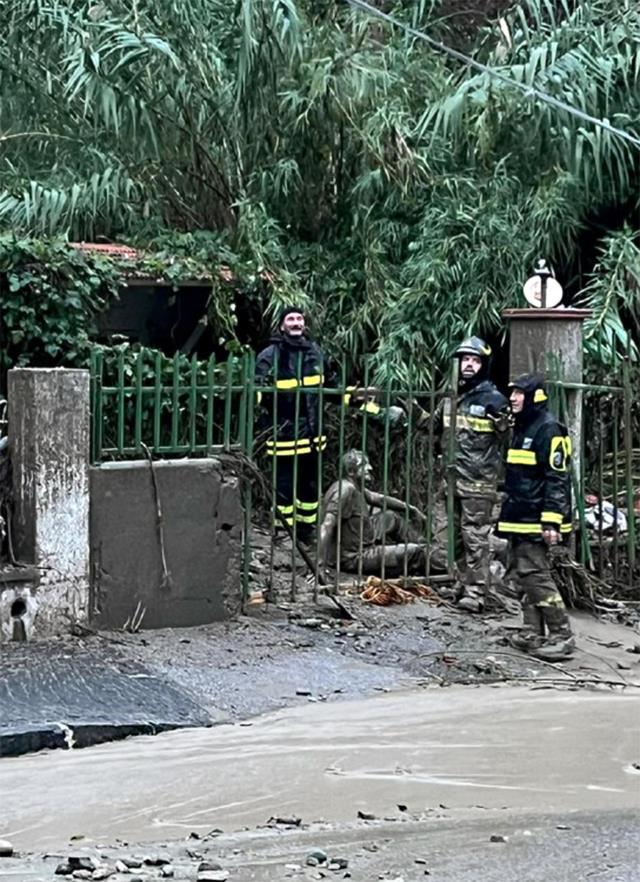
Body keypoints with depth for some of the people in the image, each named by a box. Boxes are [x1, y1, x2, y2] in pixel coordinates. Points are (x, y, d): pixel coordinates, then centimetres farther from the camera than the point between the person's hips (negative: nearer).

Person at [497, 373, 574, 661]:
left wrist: (551, 522, -22)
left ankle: (561, 635, -8)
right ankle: (533, 633, 17)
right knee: (521, 575, 11)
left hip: (535, 521, -10)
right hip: (518, 518, 10)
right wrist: (508, 512, 25)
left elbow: (557, 479, -17)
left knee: (535, 575, -12)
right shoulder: (521, 428, 18)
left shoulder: (548, 429, -13)